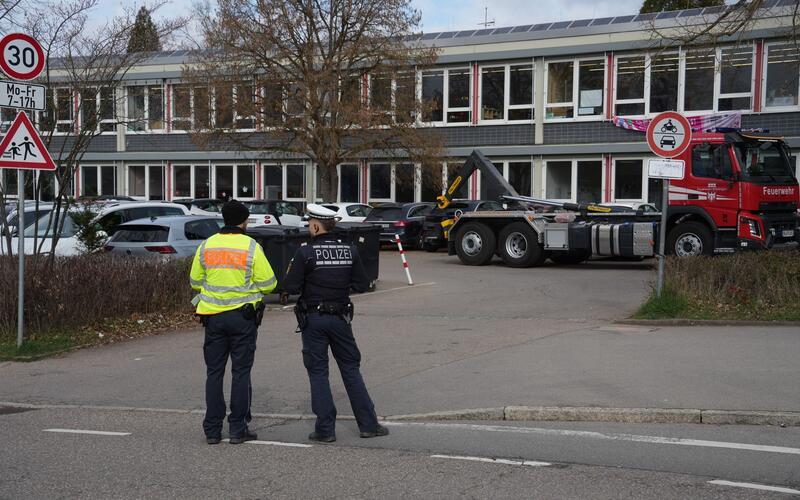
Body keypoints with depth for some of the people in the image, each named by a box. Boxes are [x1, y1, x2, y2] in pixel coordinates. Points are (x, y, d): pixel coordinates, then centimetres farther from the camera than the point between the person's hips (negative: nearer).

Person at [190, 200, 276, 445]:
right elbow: (268, 284, -7)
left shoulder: (206, 246, 3)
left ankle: (212, 430, 11)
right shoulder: (251, 247, -8)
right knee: (241, 372, 4)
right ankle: (238, 429, 6)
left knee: (214, 372, 10)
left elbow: (195, 281, 10)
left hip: (213, 316, 3)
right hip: (243, 316, -3)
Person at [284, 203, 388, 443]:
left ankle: (325, 429, 5)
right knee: (351, 369, 12)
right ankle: (368, 424, 11)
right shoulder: (349, 252, 0)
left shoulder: (305, 253, -12)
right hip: (340, 317, 3)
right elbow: (362, 284, 4)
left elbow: (291, 288, -14)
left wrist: (291, 273, 6)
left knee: (318, 372, 5)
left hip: (313, 319, -3)